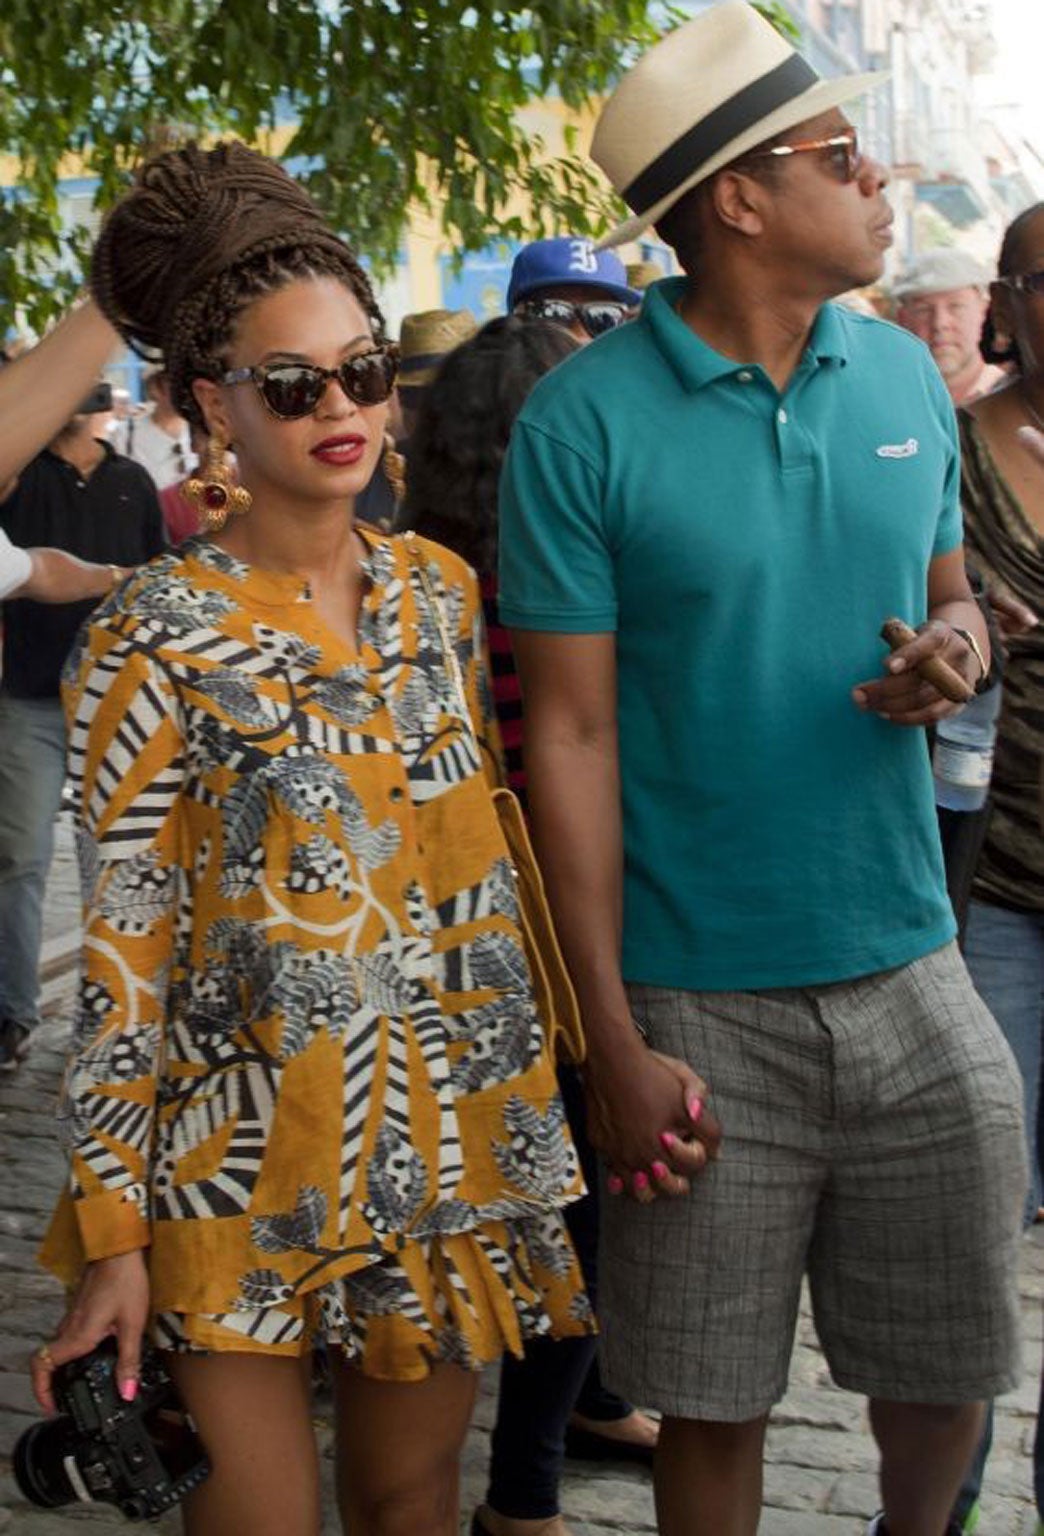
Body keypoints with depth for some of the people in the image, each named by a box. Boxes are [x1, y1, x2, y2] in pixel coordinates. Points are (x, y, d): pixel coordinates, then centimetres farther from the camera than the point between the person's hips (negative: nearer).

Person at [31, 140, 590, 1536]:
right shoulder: (157, 642, -10)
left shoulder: (444, 590, 5)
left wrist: (576, 1089, 11)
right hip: (240, 1171, -4)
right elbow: (123, 950, -10)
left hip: (451, 1146, 5)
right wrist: (110, 1234, -11)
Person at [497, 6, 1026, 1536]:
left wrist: (956, 650, -8)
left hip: (913, 977, 4)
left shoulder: (905, 374, 5)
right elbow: (572, 735, -9)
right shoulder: (584, 419, -10)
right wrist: (612, 1042, -11)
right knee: (713, 1399, 9)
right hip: (705, 1005, -4)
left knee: (949, 1368, 16)